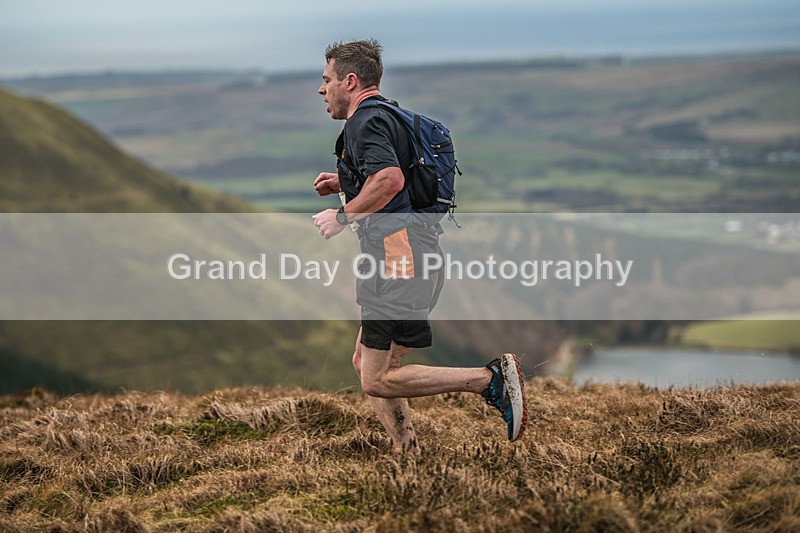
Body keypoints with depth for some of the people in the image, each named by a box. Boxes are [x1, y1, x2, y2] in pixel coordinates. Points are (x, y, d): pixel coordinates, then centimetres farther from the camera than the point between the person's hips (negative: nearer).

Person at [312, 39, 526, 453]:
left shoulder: (364, 122, -11)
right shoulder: (389, 116, 21)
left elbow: (390, 179, -29)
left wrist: (343, 216, -17)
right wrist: (344, 183, 27)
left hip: (400, 260, -11)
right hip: (416, 259, 11)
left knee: (377, 381, -9)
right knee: (364, 363, 17)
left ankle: (492, 379, -14)